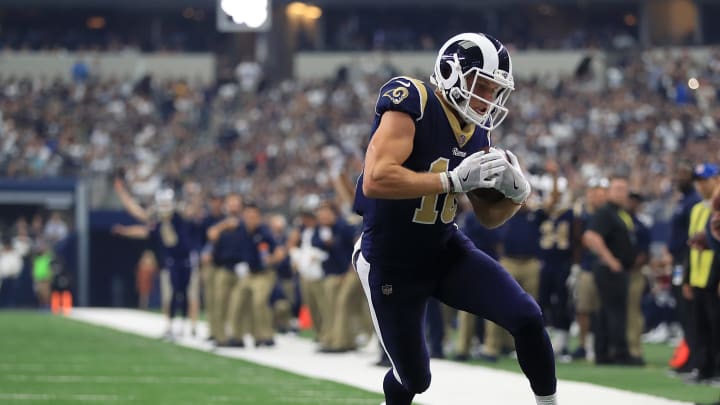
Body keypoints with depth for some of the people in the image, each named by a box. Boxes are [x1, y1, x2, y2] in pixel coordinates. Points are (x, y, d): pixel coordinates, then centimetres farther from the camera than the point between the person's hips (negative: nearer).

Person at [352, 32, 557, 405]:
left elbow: (489, 217, 11)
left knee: (527, 318, -12)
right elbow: (375, 180, -34)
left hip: (446, 249, 6)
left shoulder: (476, 133, 1)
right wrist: (454, 179, -34)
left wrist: (515, 193, -11)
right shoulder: (411, 103, -21)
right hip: (392, 263, -6)